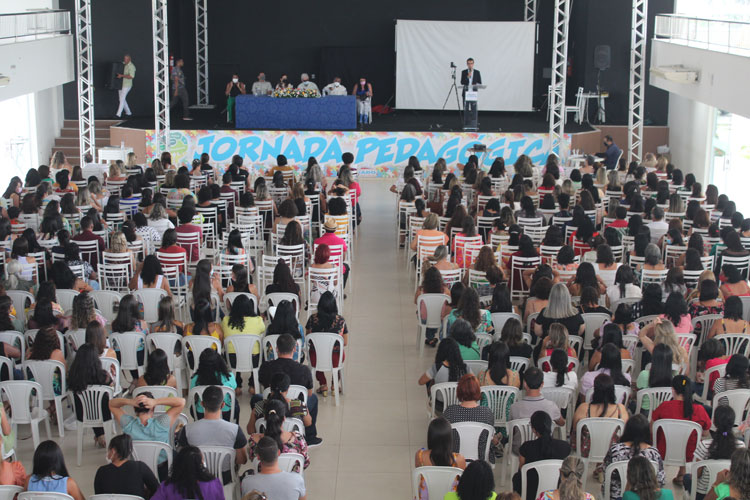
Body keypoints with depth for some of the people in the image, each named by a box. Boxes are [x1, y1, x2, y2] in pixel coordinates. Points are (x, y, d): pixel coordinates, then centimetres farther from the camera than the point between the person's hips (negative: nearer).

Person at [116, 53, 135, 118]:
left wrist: (122, 76, -29)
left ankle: (118, 114, -13)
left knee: (122, 99, -13)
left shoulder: (131, 66, -13)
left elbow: (131, 76, -25)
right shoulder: (123, 64, 10)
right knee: (121, 99, 10)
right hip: (120, 84, 8)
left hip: (126, 85, -8)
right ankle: (128, 113, 20)